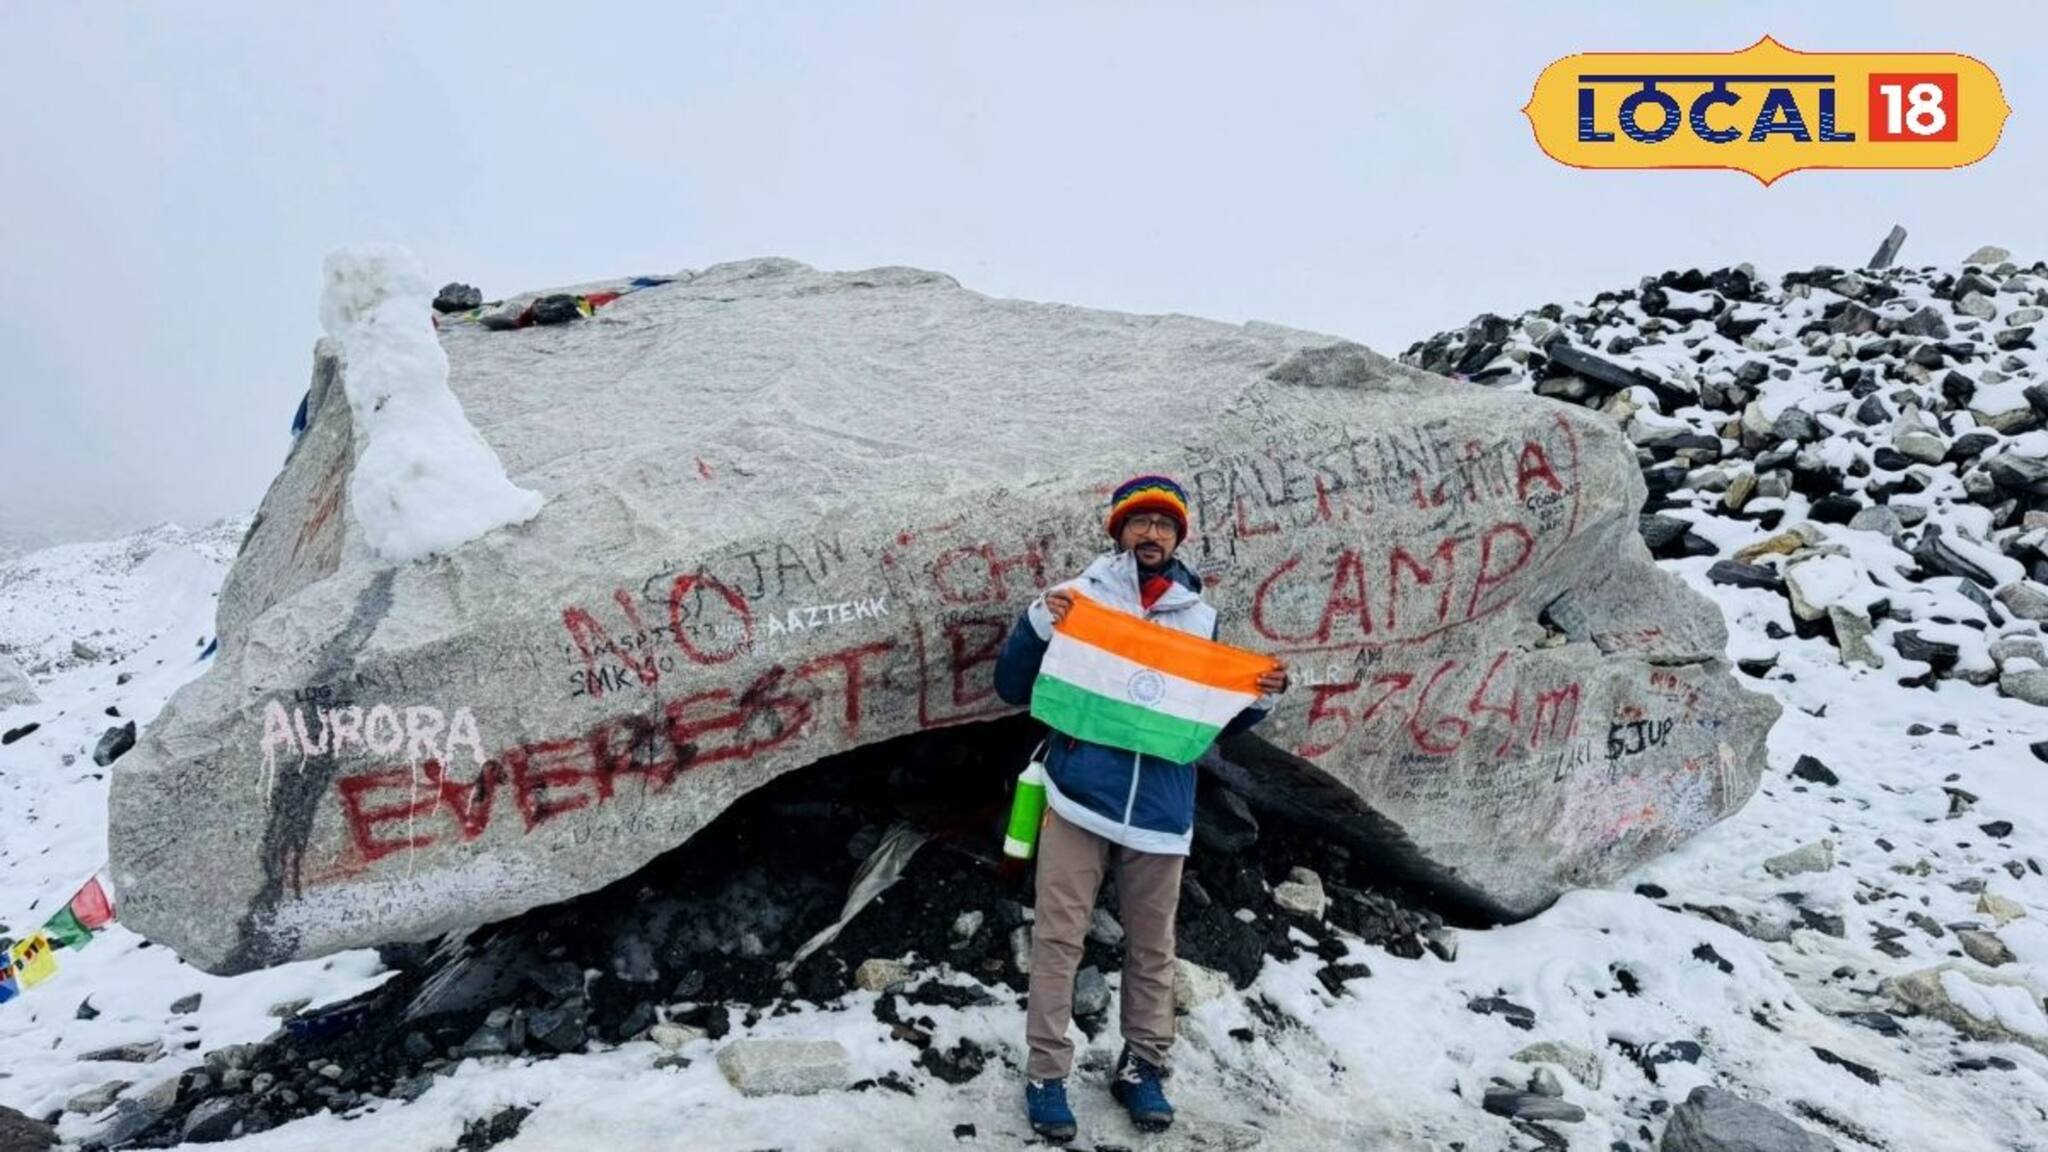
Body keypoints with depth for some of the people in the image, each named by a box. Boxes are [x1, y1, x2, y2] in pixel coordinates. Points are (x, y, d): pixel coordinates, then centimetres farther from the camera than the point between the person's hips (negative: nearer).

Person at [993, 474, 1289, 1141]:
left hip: (1160, 809, 3)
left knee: (1152, 946, 10)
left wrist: (1262, 698, -5)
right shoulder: (1077, 596, 1)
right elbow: (1013, 689, 0)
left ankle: (1143, 1067, 24)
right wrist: (1039, 623, -15)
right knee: (1058, 938, -1)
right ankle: (1047, 1074, 10)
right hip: (1080, 797, -2)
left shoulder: (1200, 617, 9)